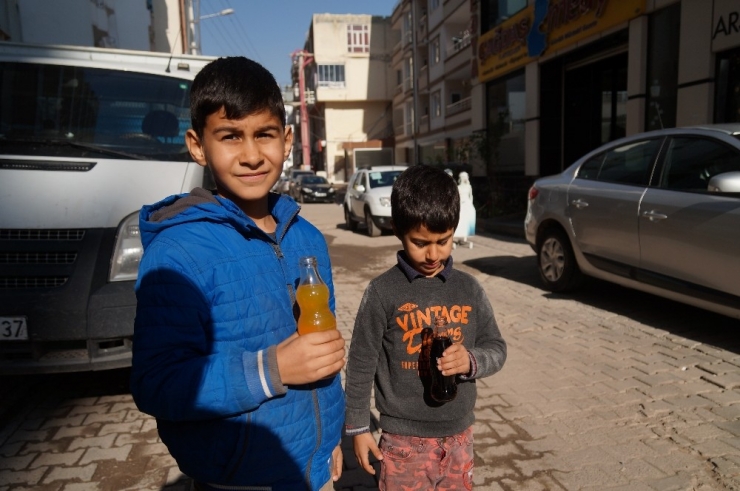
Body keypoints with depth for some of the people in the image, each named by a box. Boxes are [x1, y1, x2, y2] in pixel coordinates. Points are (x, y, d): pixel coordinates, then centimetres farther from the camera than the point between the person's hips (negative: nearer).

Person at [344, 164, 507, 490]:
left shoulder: (468, 289, -2)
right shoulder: (383, 292, -12)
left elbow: (496, 348, 4)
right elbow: (361, 365, -6)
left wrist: (471, 361, -17)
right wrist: (358, 426, -1)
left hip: (459, 435, 4)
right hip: (405, 440, -3)